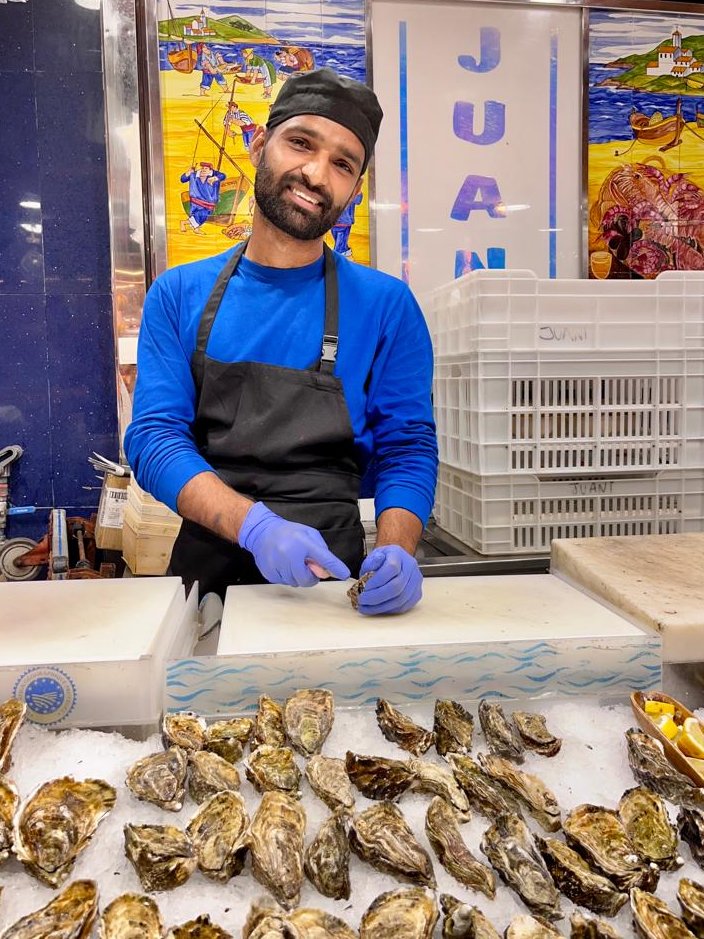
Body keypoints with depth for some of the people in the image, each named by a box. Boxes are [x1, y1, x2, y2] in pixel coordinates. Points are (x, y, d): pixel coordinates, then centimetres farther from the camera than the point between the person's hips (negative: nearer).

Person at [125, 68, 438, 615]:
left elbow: (406, 450, 1)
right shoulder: (178, 295, 4)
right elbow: (154, 437, -3)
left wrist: (396, 551, -18)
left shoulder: (386, 306, 1)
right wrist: (255, 526, -20)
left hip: (331, 578, 1)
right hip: (206, 568, 0)